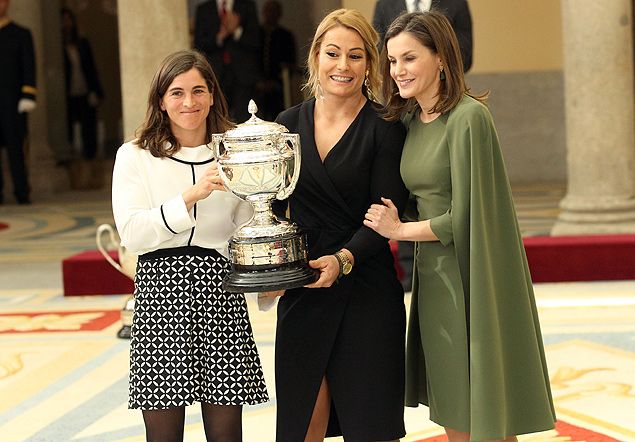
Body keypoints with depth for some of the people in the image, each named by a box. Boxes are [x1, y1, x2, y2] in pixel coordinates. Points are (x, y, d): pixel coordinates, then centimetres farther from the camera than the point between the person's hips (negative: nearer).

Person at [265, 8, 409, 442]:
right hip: (302, 290, 3)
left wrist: (343, 259, -24)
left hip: (367, 291, -3)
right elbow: (271, 205, 11)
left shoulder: (384, 127, -4)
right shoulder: (290, 123, 8)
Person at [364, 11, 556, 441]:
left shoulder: (468, 117, -16)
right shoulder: (412, 120, 9)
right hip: (432, 278, 8)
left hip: (470, 279, -8)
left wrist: (399, 230, -6)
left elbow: (464, 216, -17)